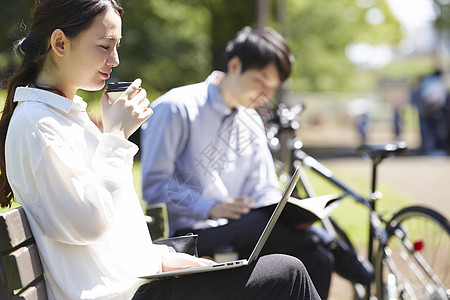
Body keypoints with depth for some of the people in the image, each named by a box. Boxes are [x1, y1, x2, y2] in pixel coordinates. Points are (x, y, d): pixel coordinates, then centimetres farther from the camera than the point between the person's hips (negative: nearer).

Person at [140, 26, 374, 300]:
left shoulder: (253, 124, 19)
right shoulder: (175, 108, -4)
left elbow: (265, 193, 14)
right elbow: (154, 185, -11)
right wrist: (212, 208, -23)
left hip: (241, 233, 6)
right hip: (188, 234, -6)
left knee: (317, 259, -22)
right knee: (260, 223, -37)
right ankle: (336, 251, -15)